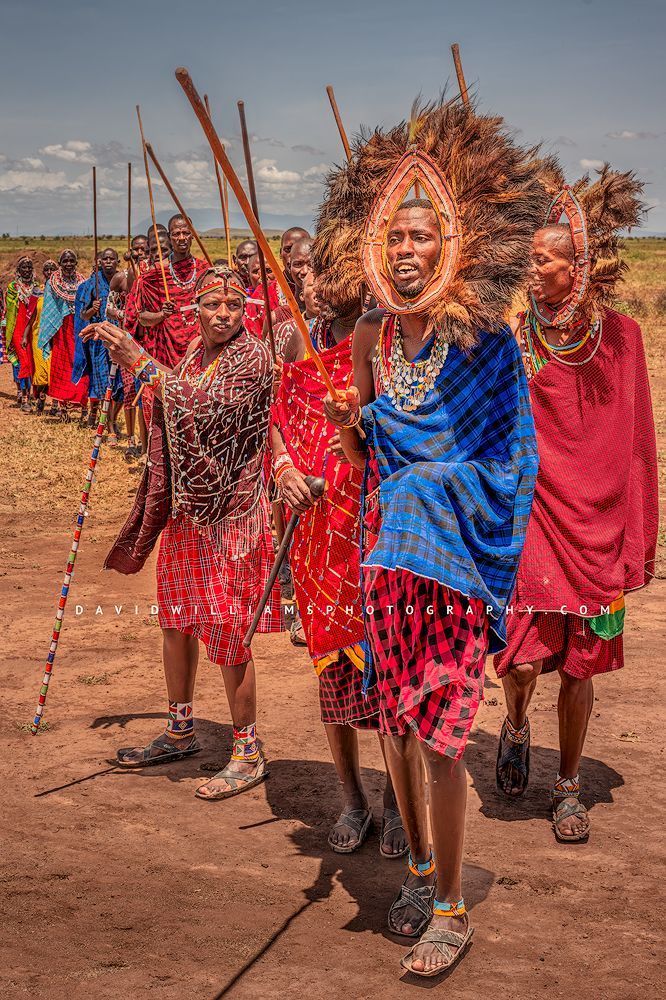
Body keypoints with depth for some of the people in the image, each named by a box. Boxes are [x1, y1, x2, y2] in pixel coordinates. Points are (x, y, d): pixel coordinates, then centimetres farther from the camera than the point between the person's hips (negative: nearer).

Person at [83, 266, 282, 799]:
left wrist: (141, 361, -24)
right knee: (177, 619, 17)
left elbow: (206, 407, -27)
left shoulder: (253, 357, -13)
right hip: (185, 506, 8)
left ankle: (249, 754, 9)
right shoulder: (195, 354, 10)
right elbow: (175, 420, 18)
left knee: (228, 632, -4)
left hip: (229, 513, -8)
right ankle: (181, 731, 33)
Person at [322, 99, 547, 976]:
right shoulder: (370, 338, 6)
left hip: (457, 553, -5)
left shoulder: (486, 339, -8)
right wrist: (349, 429, -6)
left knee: (435, 727, -5)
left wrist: (429, 483, -9)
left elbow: (512, 458, -3)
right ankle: (421, 866, 32)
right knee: (395, 715, 11)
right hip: (389, 547, 5)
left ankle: (452, 909, 10)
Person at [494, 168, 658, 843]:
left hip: (596, 524, 1)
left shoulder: (620, 338, -2)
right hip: (528, 515, -1)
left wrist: (637, 539, 4)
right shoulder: (515, 339, -5)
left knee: (581, 666, 8)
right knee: (523, 657, -8)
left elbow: (634, 445, 4)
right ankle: (515, 726, 28)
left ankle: (568, 786, 28)